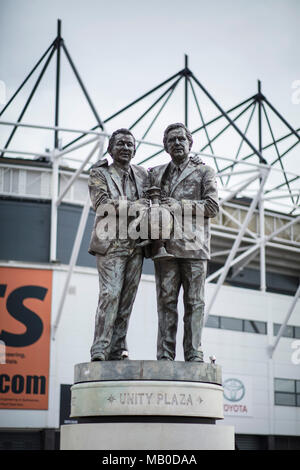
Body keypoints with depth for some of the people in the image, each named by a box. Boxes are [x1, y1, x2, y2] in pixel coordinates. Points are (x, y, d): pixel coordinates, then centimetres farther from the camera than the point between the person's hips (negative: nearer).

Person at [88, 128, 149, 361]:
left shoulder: (142, 174, 18)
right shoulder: (99, 173, 5)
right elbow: (102, 204, -8)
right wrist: (135, 205, -12)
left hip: (136, 244, 5)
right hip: (111, 242, -5)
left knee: (127, 298, 2)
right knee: (110, 294, -14)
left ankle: (118, 350, 6)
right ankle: (100, 350, -12)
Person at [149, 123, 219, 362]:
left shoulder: (204, 172, 11)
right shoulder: (156, 174, 20)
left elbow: (212, 207, 0)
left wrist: (180, 206, -9)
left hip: (193, 245, -2)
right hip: (165, 245, 2)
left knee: (194, 302, -3)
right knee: (166, 300, -2)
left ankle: (194, 354, -2)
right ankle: (165, 356, -3)